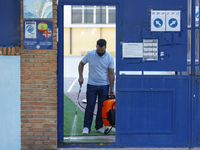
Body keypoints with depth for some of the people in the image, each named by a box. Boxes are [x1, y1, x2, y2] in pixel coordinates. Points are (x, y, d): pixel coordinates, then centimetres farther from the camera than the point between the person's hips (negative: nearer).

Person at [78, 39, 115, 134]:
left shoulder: (110, 58, -7)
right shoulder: (90, 54, -6)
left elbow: (111, 74, -6)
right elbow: (81, 64, 9)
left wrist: (111, 88, -7)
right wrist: (80, 76, 0)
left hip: (104, 86, 0)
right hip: (91, 85, 0)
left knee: (102, 107, 4)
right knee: (90, 106, -1)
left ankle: (99, 126, 15)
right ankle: (86, 127, 4)